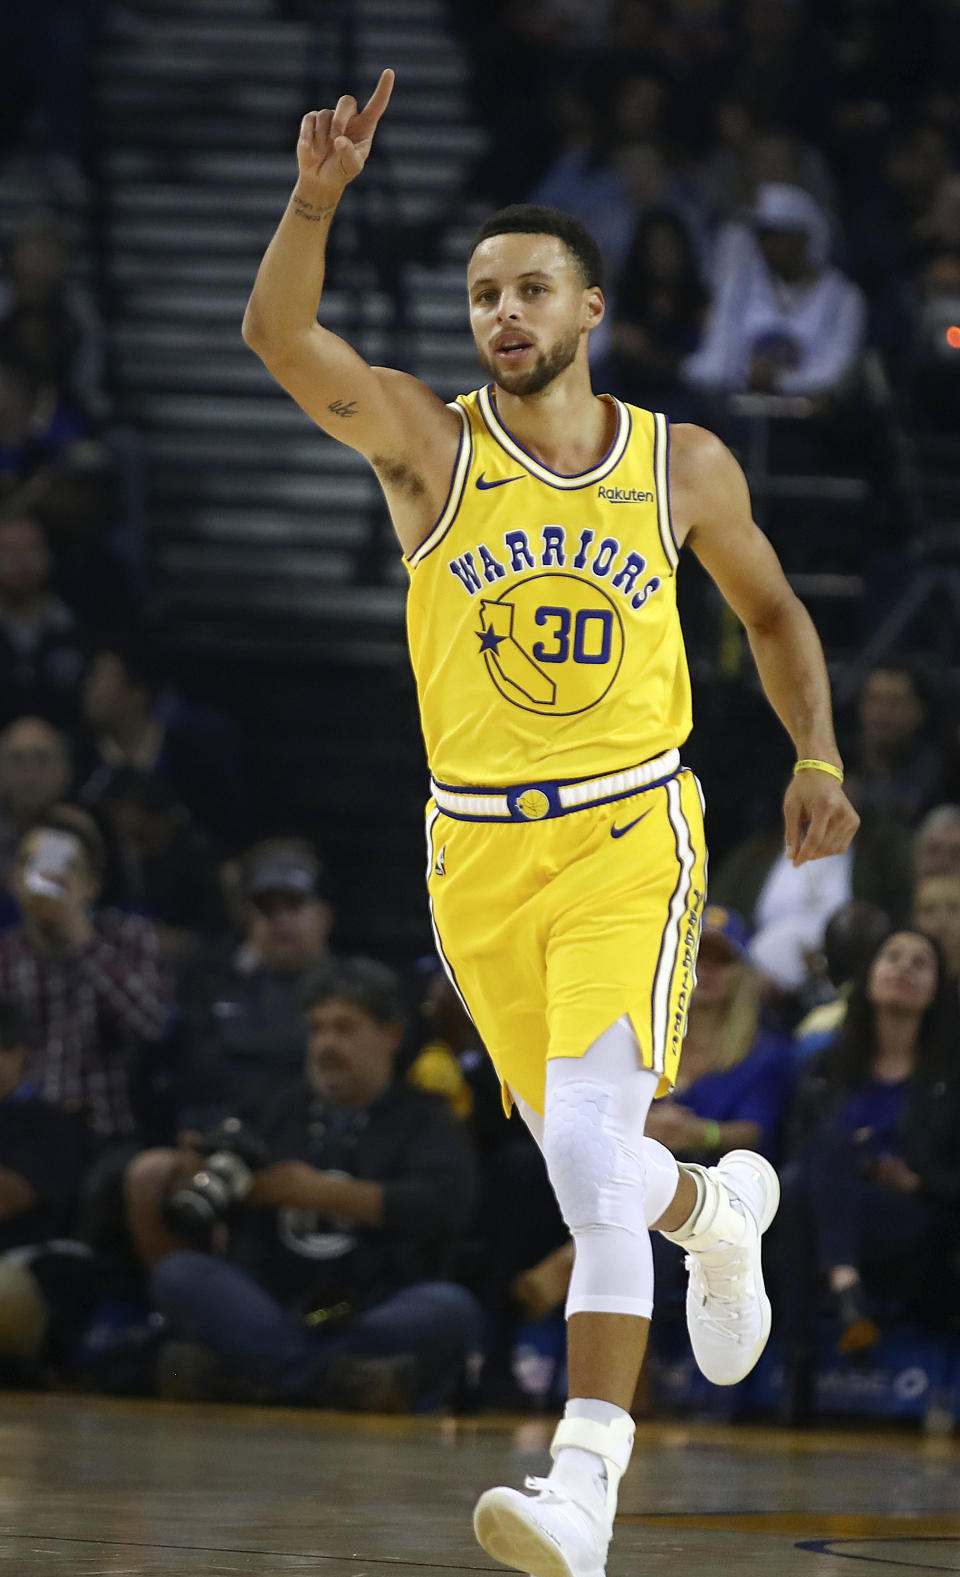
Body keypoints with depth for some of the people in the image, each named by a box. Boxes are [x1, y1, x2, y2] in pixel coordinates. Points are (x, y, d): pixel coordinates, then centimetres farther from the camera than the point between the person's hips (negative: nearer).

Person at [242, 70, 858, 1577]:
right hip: (477, 848, 2)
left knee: (589, 1144, -21)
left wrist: (818, 759, 8)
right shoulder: (427, 437, -2)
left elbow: (773, 612, 19)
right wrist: (319, 196, -36)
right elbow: (278, 334, -20)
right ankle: (721, 1205, 52)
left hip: (630, 834, -2)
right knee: (587, 1158, 15)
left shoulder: (684, 465, 2)